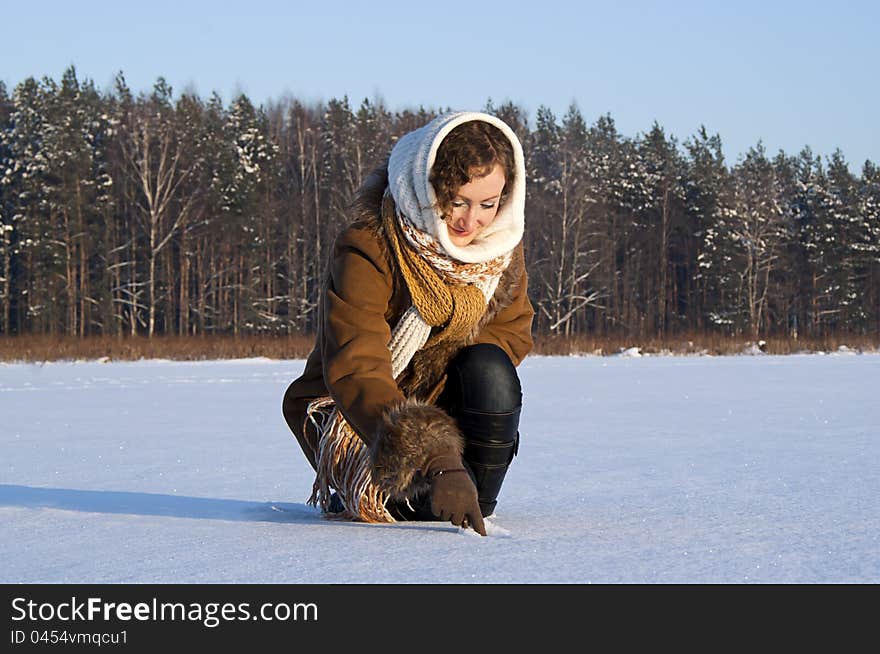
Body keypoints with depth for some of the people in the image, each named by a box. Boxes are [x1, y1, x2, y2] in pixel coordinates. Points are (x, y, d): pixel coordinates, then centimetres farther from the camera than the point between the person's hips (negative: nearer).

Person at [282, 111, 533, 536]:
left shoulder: (502, 243, -6)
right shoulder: (366, 250, -27)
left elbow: (514, 329, 6)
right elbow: (355, 372, -38)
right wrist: (438, 465, -51)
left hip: (439, 402, 5)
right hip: (355, 413, -5)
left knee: (488, 369, -28)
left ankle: (474, 511, -9)